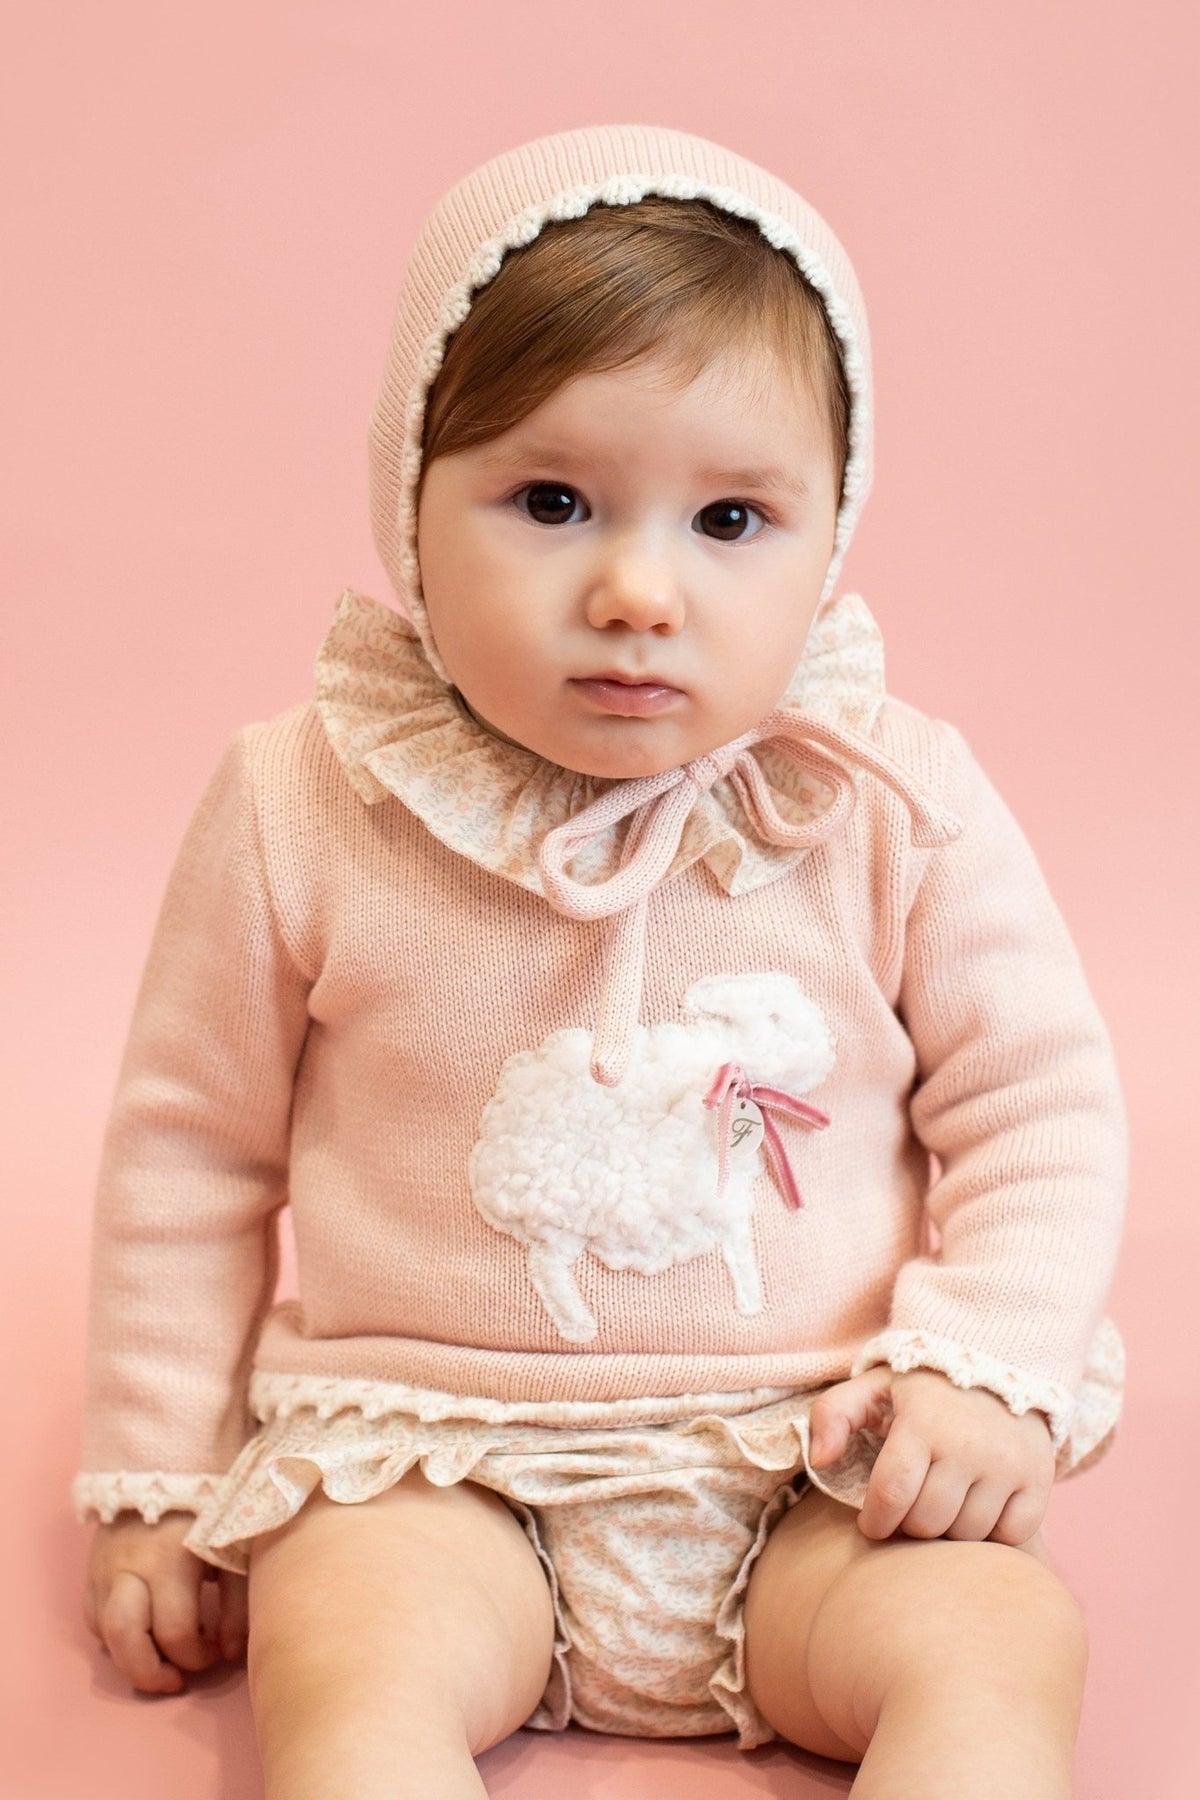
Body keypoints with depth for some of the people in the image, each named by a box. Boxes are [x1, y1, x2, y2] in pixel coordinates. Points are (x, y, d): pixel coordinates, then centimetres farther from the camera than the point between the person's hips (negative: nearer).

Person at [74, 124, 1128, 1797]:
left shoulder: (900, 807, -6)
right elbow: (192, 1148, 6)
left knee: (1000, 1648, -23)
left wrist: (987, 1369, -10)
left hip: (819, 1468, 1)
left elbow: (1039, 1102, 4)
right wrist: (158, 1480, 8)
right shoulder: (301, 809, -5)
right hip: (431, 1465, 0)